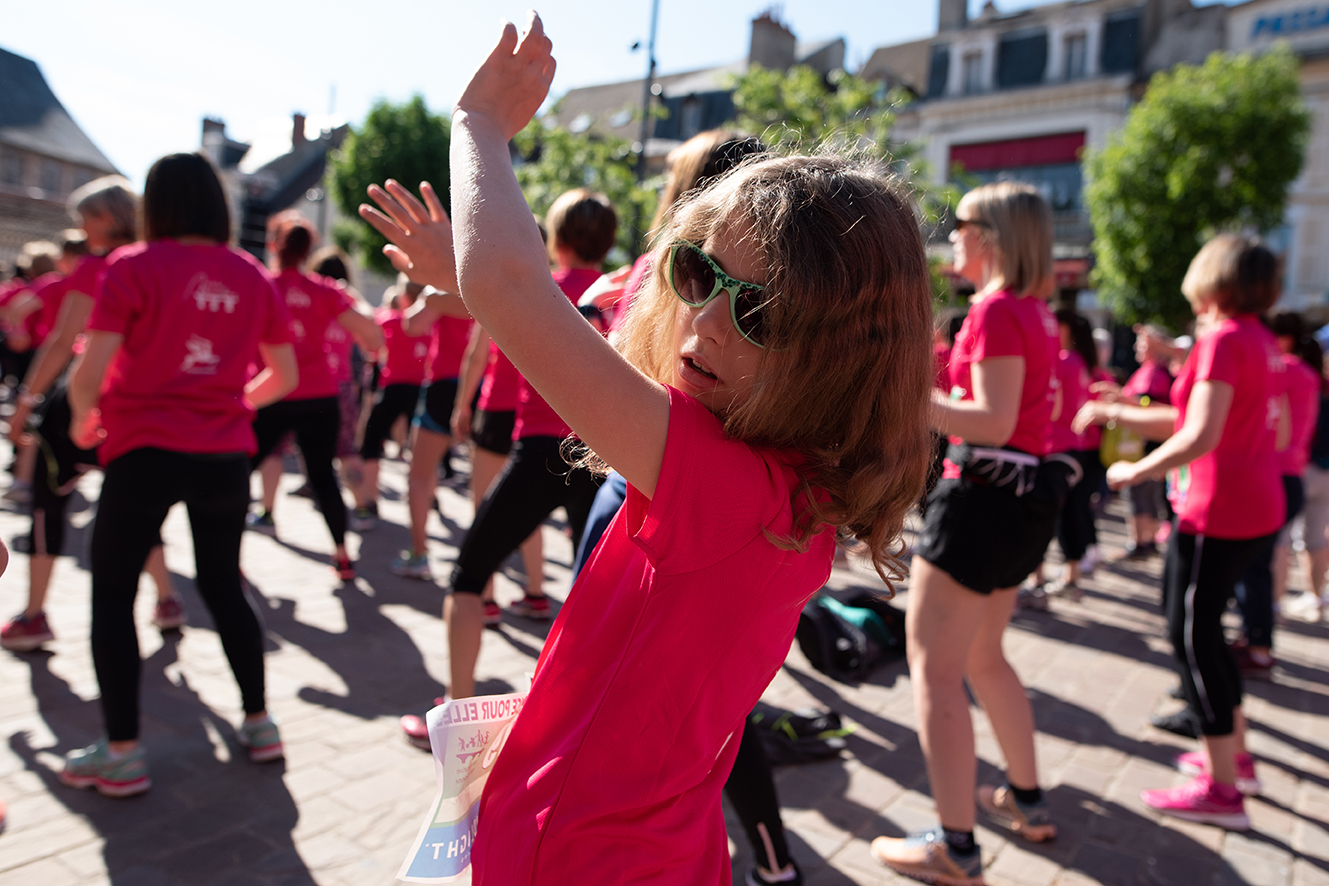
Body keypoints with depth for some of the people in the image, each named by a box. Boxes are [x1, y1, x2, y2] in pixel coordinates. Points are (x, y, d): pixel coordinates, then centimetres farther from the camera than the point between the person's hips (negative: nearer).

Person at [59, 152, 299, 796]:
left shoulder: (133, 266, -5)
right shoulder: (253, 276, 6)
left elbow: (90, 372, -11)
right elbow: (284, 376, 10)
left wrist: (82, 418, 9)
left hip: (146, 448, -4)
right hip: (226, 454, 4)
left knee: (111, 594, 10)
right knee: (224, 587, 18)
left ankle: (122, 754, 13)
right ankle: (259, 724, 23)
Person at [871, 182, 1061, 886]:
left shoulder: (996, 309, -14)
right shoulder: (1035, 312, 14)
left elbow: (993, 423, -20)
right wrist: (936, 392, 20)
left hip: (984, 495, -10)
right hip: (1023, 492, 10)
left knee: (933, 666, -4)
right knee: (981, 655, 22)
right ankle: (1027, 800, 34)